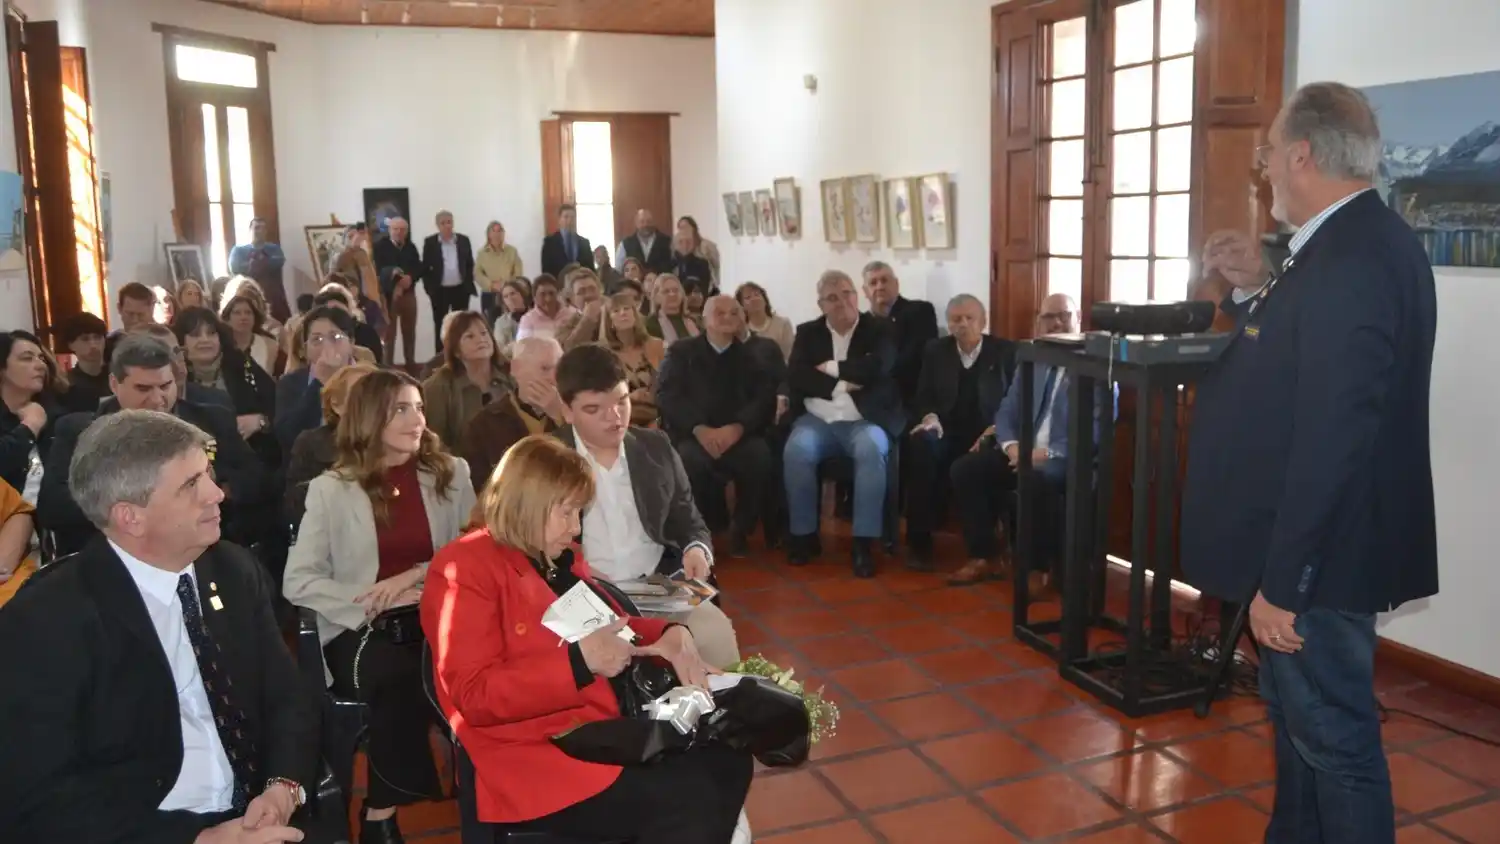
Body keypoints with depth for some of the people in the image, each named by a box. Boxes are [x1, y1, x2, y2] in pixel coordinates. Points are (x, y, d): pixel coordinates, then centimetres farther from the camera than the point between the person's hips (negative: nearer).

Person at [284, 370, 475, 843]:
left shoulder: (450, 473, 9)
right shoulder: (331, 488, 3)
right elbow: (298, 582, -2)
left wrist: (418, 574, -9)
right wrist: (374, 600, -13)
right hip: (361, 629, -2)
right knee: (398, 678, -35)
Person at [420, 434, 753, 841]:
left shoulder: (561, 560, 17)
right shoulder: (465, 568, -9)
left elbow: (613, 624, 27)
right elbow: (474, 698, -16)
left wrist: (669, 634, 4)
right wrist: (578, 661, -23)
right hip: (533, 756, -8)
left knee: (727, 761, -12)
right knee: (687, 799, -24)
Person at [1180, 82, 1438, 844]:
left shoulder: (1352, 259, -24)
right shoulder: (1362, 241, 9)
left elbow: (1332, 437, -28)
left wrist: (1282, 582, -24)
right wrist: (1256, 293, 10)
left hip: (1318, 557, -11)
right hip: (1314, 547, 11)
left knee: (1333, 738, 5)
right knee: (1300, 720, 23)